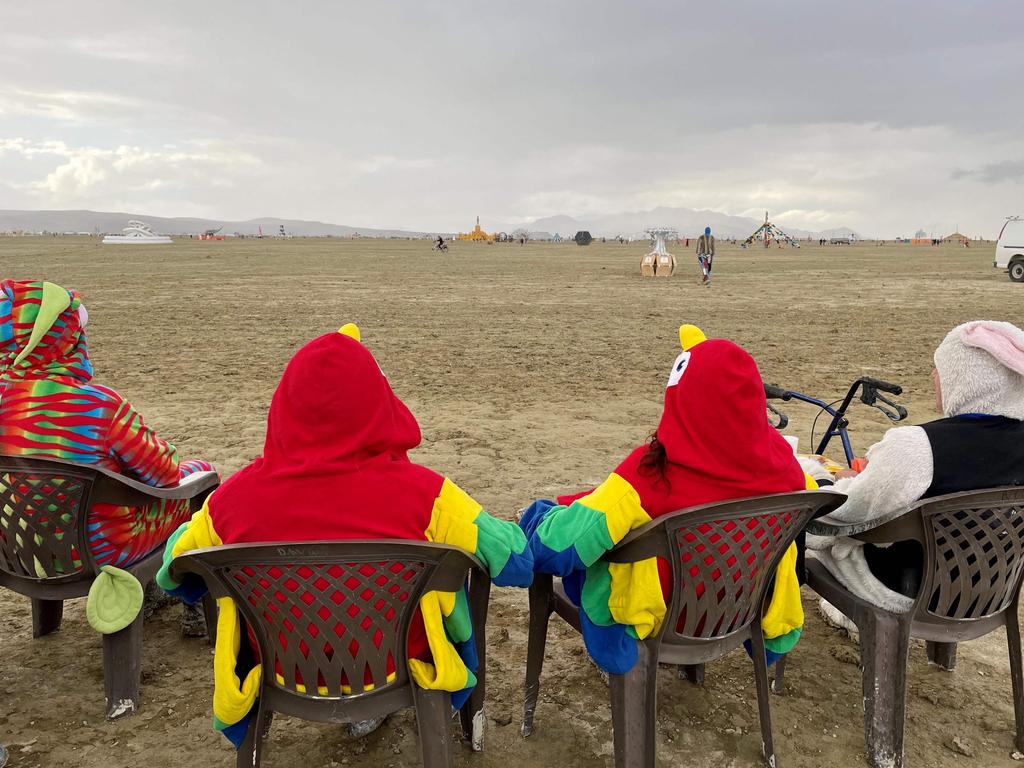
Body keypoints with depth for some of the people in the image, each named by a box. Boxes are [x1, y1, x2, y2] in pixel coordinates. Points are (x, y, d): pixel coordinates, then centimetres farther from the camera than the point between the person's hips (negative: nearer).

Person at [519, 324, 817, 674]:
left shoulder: (651, 472, -33)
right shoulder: (778, 458, -19)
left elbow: (559, 546, -33)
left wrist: (537, 515, -11)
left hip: (662, 621, -4)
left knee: (540, 513, 6)